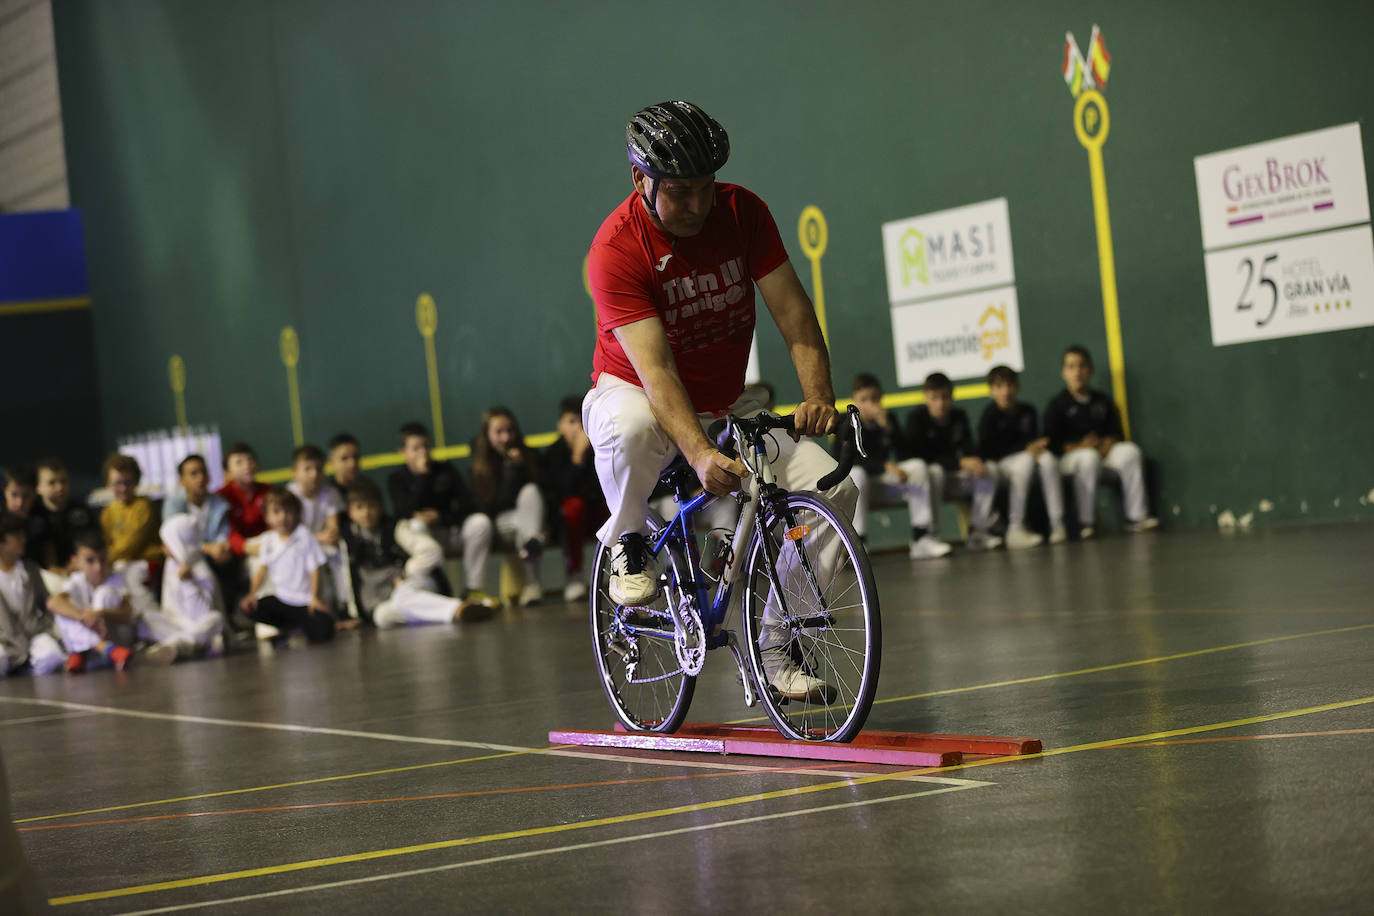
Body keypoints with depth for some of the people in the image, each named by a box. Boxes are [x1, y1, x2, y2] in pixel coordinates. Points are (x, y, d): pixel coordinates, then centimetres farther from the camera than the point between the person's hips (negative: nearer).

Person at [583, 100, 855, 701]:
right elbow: (655, 369, -32)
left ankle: (775, 647, -2)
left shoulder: (742, 211, -10)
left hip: (726, 406, 5)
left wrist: (817, 395, -27)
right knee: (631, 428, -43)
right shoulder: (616, 248, -24)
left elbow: (790, 307, -10)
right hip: (632, 391, -4)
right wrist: (700, 454, -45)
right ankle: (626, 544, -10)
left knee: (833, 488, -17)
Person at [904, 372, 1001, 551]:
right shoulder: (916, 417, -12)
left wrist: (975, 461, -28)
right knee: (935, 472, -39)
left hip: (953, 477, 5)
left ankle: (978, 531, -14)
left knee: (989, 471, -15)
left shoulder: (959, 416, 5)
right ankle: (929, 535, -35)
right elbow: (921, 455, -21)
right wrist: (960, 463, -29)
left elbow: (968, 446, -1)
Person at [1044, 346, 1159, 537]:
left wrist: (1108, 443, -10)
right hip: (1070, 457, -4)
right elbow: (1053, 444, -5)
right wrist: (1078, 446, -18)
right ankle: (1085, 522, -33)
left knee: (1130, 451, -24)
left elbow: (1116, 432, 13)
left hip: (1104, 452, 4)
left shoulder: (1103, 400, 15)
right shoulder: (1057, 405, 2)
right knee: (1088, 457, -38)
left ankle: (1136, 516, -24)